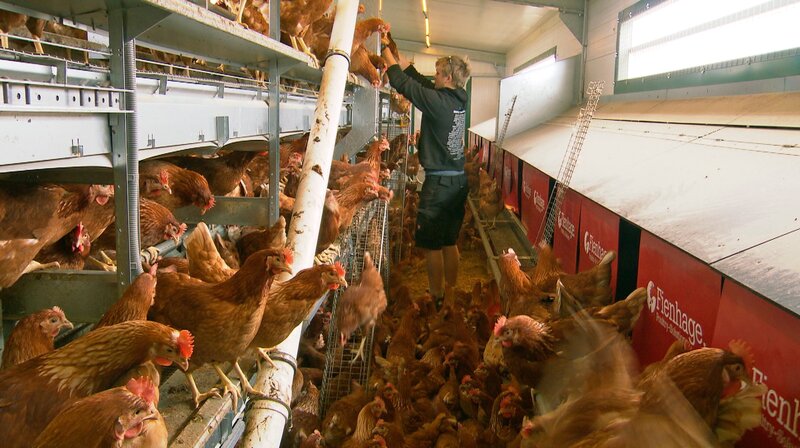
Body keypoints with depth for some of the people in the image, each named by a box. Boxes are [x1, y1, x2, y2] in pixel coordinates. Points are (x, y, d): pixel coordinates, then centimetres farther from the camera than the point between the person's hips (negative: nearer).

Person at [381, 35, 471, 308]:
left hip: (439, 183, -9)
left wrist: (387, 51, 3)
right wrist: (397, 54, 19)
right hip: (459, 180, 9)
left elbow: (402, 83, -12)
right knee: (449, 242, 18)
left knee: (431, 245, 3)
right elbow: (420, 80, 17)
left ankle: (436, 300, 12)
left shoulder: (438, 101, -17)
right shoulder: (459, 100, 8)